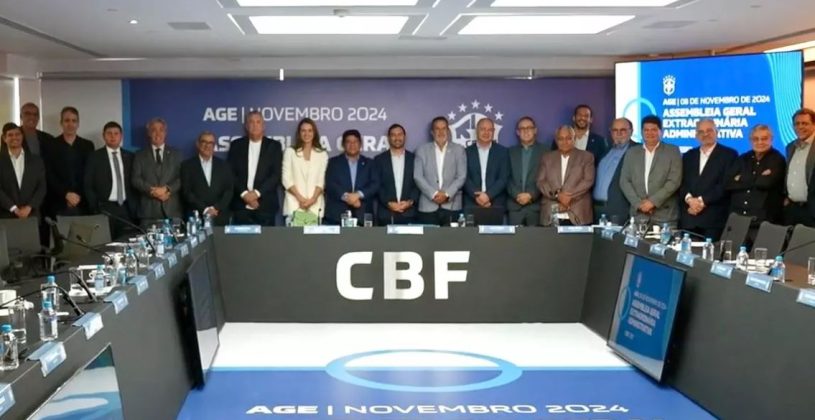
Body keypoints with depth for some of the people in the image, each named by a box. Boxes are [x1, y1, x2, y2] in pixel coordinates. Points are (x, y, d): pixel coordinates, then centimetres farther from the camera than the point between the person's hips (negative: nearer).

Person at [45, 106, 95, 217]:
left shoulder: (88, 145, 10)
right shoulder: (51, 146, 4)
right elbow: (49, 176, -1)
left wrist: (78, 196, -6)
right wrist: (66, 194, -12)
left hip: (82, 204, 2)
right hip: (59, 205, -1)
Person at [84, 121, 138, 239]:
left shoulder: (129, 156, 11)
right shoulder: (95, 157, 2)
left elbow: (134, 182, 12)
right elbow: (88, 186, 1)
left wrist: (135, 207, 3)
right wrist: (95, 209, -6)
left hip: (126, 208, 3)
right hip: (105, 208, -3)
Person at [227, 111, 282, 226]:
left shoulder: (274, 146, 7)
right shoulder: (236, 145, 10)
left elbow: (276, 174, -2)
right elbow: (230, 173, 4)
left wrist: (257, 193, -11)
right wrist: (244, 193, -10)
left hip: (265, 205, -1)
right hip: (241, 205, 1)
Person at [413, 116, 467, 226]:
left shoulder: (459, 150, 10)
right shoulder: (422, 150, 10)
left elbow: (461, 177, 3)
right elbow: (418, 176, 2)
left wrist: (447, 194, -10)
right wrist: (434, 194, -10)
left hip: (451, 206, 0)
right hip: (428, 207, 0)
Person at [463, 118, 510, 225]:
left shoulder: (502, 152, 8)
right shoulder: (467, 152, 8)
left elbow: (503, 178, 0)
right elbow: (465, 178, 1)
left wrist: (488, 195, -13)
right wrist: (476, 196, -13)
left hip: (496, 205, 0)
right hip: (472, 204, 0)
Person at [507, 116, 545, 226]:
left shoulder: (545, 151, 5)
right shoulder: (511, 152, 13)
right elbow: (507, 178, 7)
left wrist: (531, 195, -11)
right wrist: (517, 195, -8)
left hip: (536, 206, -2)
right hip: (514, 206, 2)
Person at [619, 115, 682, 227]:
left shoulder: (672, 151, 4)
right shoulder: (632, 152, 12)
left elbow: (674, 181, -5)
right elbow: (624, 181, 6)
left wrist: (653, 201, -12)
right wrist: (638, 203, -7)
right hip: (638, 214, 2)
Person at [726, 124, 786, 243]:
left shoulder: (777, 160, 2)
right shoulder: (742, 159, 15)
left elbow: (766, 182, -16)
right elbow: (728, 184, 1)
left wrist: (743, 180, -2)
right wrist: (756, 180, -7)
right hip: (737, 220, 4)